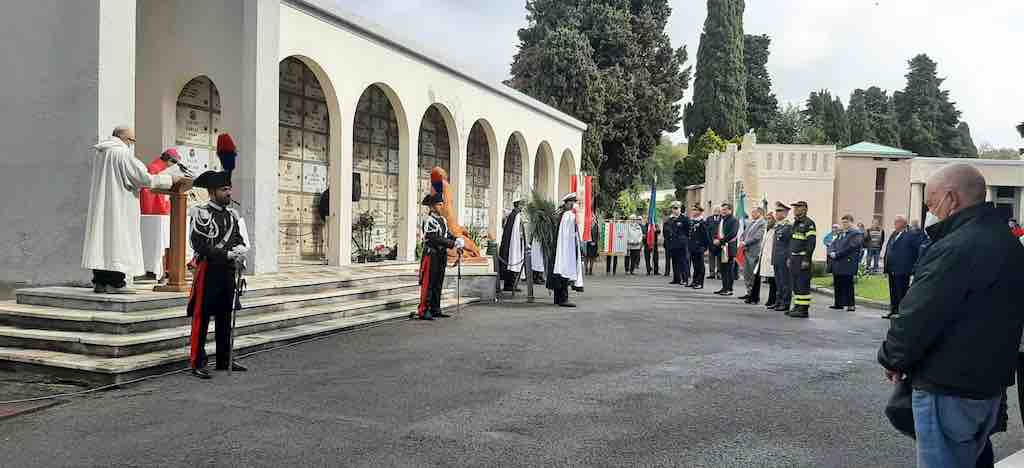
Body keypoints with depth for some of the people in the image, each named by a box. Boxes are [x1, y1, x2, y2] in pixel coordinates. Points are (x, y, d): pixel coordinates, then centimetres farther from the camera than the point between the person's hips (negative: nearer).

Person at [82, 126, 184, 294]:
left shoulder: (100, 154, 14)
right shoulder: (123, 154, -13)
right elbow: (145, 178, -15)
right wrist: (170, 179, -5)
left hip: (100, 207, 9)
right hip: (120, 208, -9)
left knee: (102, 239, 9)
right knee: (118, 241, -5)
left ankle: (99, 281, 11)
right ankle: (115, 282, -4)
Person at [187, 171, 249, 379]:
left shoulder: (233, 214, 13)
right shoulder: (201, 213, -8)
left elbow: (243, 243, 7)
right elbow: (200, 245, -17)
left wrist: (239, 258, -13)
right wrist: (228, 255, -20)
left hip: (229, 271, 7)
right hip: (209, 270, -7)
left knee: (225, 316, 13)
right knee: (201, 317, -2)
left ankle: (224, 360, 22)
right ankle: (197, 363, 3)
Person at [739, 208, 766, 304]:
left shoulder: (762, 224, -11)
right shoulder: (751, 223, 17)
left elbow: (757, 237, -19)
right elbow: (744, 233, 22)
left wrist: (745, 243, -13)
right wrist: (742, 240, 2)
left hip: (755, 252, -9)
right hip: (747, 251, 9)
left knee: (755, 275, -3)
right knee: (746, 273, 13)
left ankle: (756, 298, 3)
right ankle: (749, 293, 25)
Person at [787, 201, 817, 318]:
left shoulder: (809, 223, -11)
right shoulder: (796, 223, 18)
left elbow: (811, 242, -17)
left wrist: (806, 260, -21)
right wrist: (789, 258, 20)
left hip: (803, 259, -9)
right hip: (794, 258, 9)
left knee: (803, 284, -8)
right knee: (795, 285, 12)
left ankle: (804, 310, -6)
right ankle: (797, 307, 19)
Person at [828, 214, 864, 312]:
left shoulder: (857, 234, -4)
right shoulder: (841, 233, 21)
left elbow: (851, 247, -15)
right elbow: (833, 244, 17)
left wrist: (837, 254, -16)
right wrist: (831, 253, -4)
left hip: (848, 264, -7)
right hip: (837, 264, 7)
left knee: (847, 285, -6)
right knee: (837, 284, 10)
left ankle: (851, 304, 0)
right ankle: (838, 303, 18)